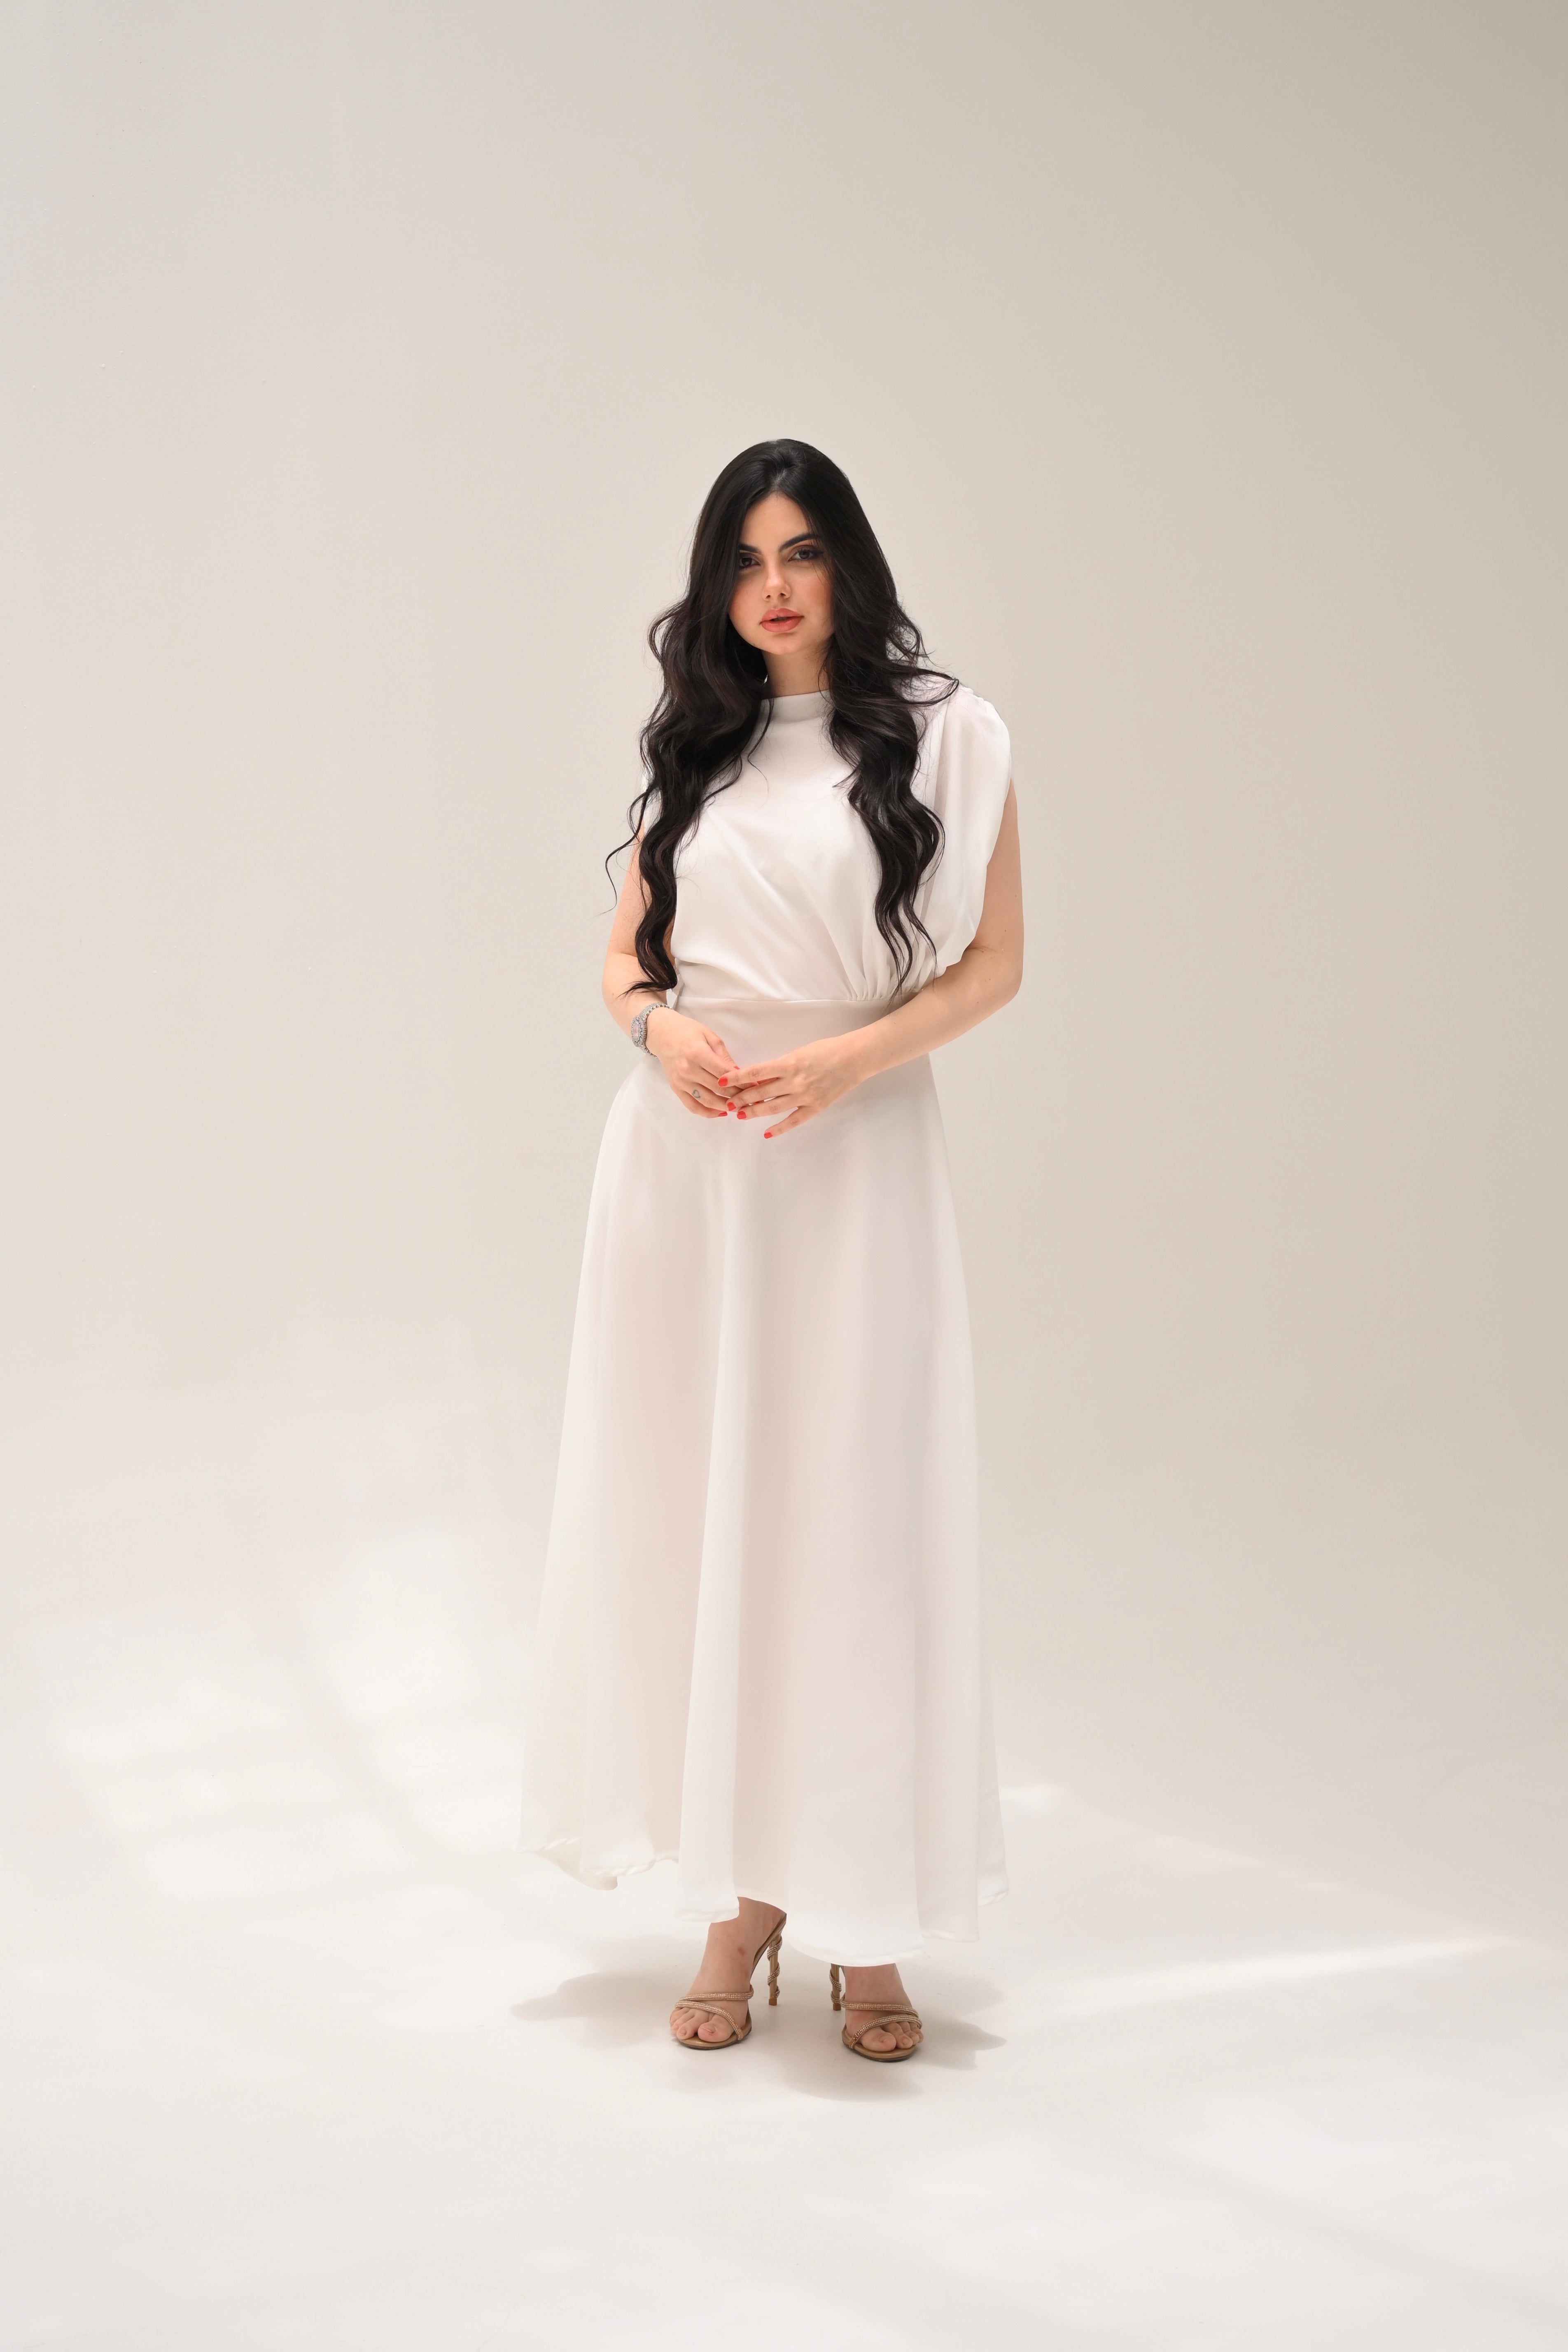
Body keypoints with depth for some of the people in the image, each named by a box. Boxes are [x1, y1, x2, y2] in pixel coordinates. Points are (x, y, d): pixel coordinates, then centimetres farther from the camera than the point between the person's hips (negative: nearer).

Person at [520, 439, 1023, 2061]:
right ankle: (740, 1907, 11)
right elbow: (625, 953, 17)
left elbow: (994, 961, 0)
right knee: (698, 1512, 3)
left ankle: (868, 1926, 4)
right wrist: (659, 1026, -5)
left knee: (850, 1518, -3)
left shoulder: (947, 738, 2)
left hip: (856, 1154, -4)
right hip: (684, 1156, 4)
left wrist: (852, 1055, -15)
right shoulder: (694, 752, 14)